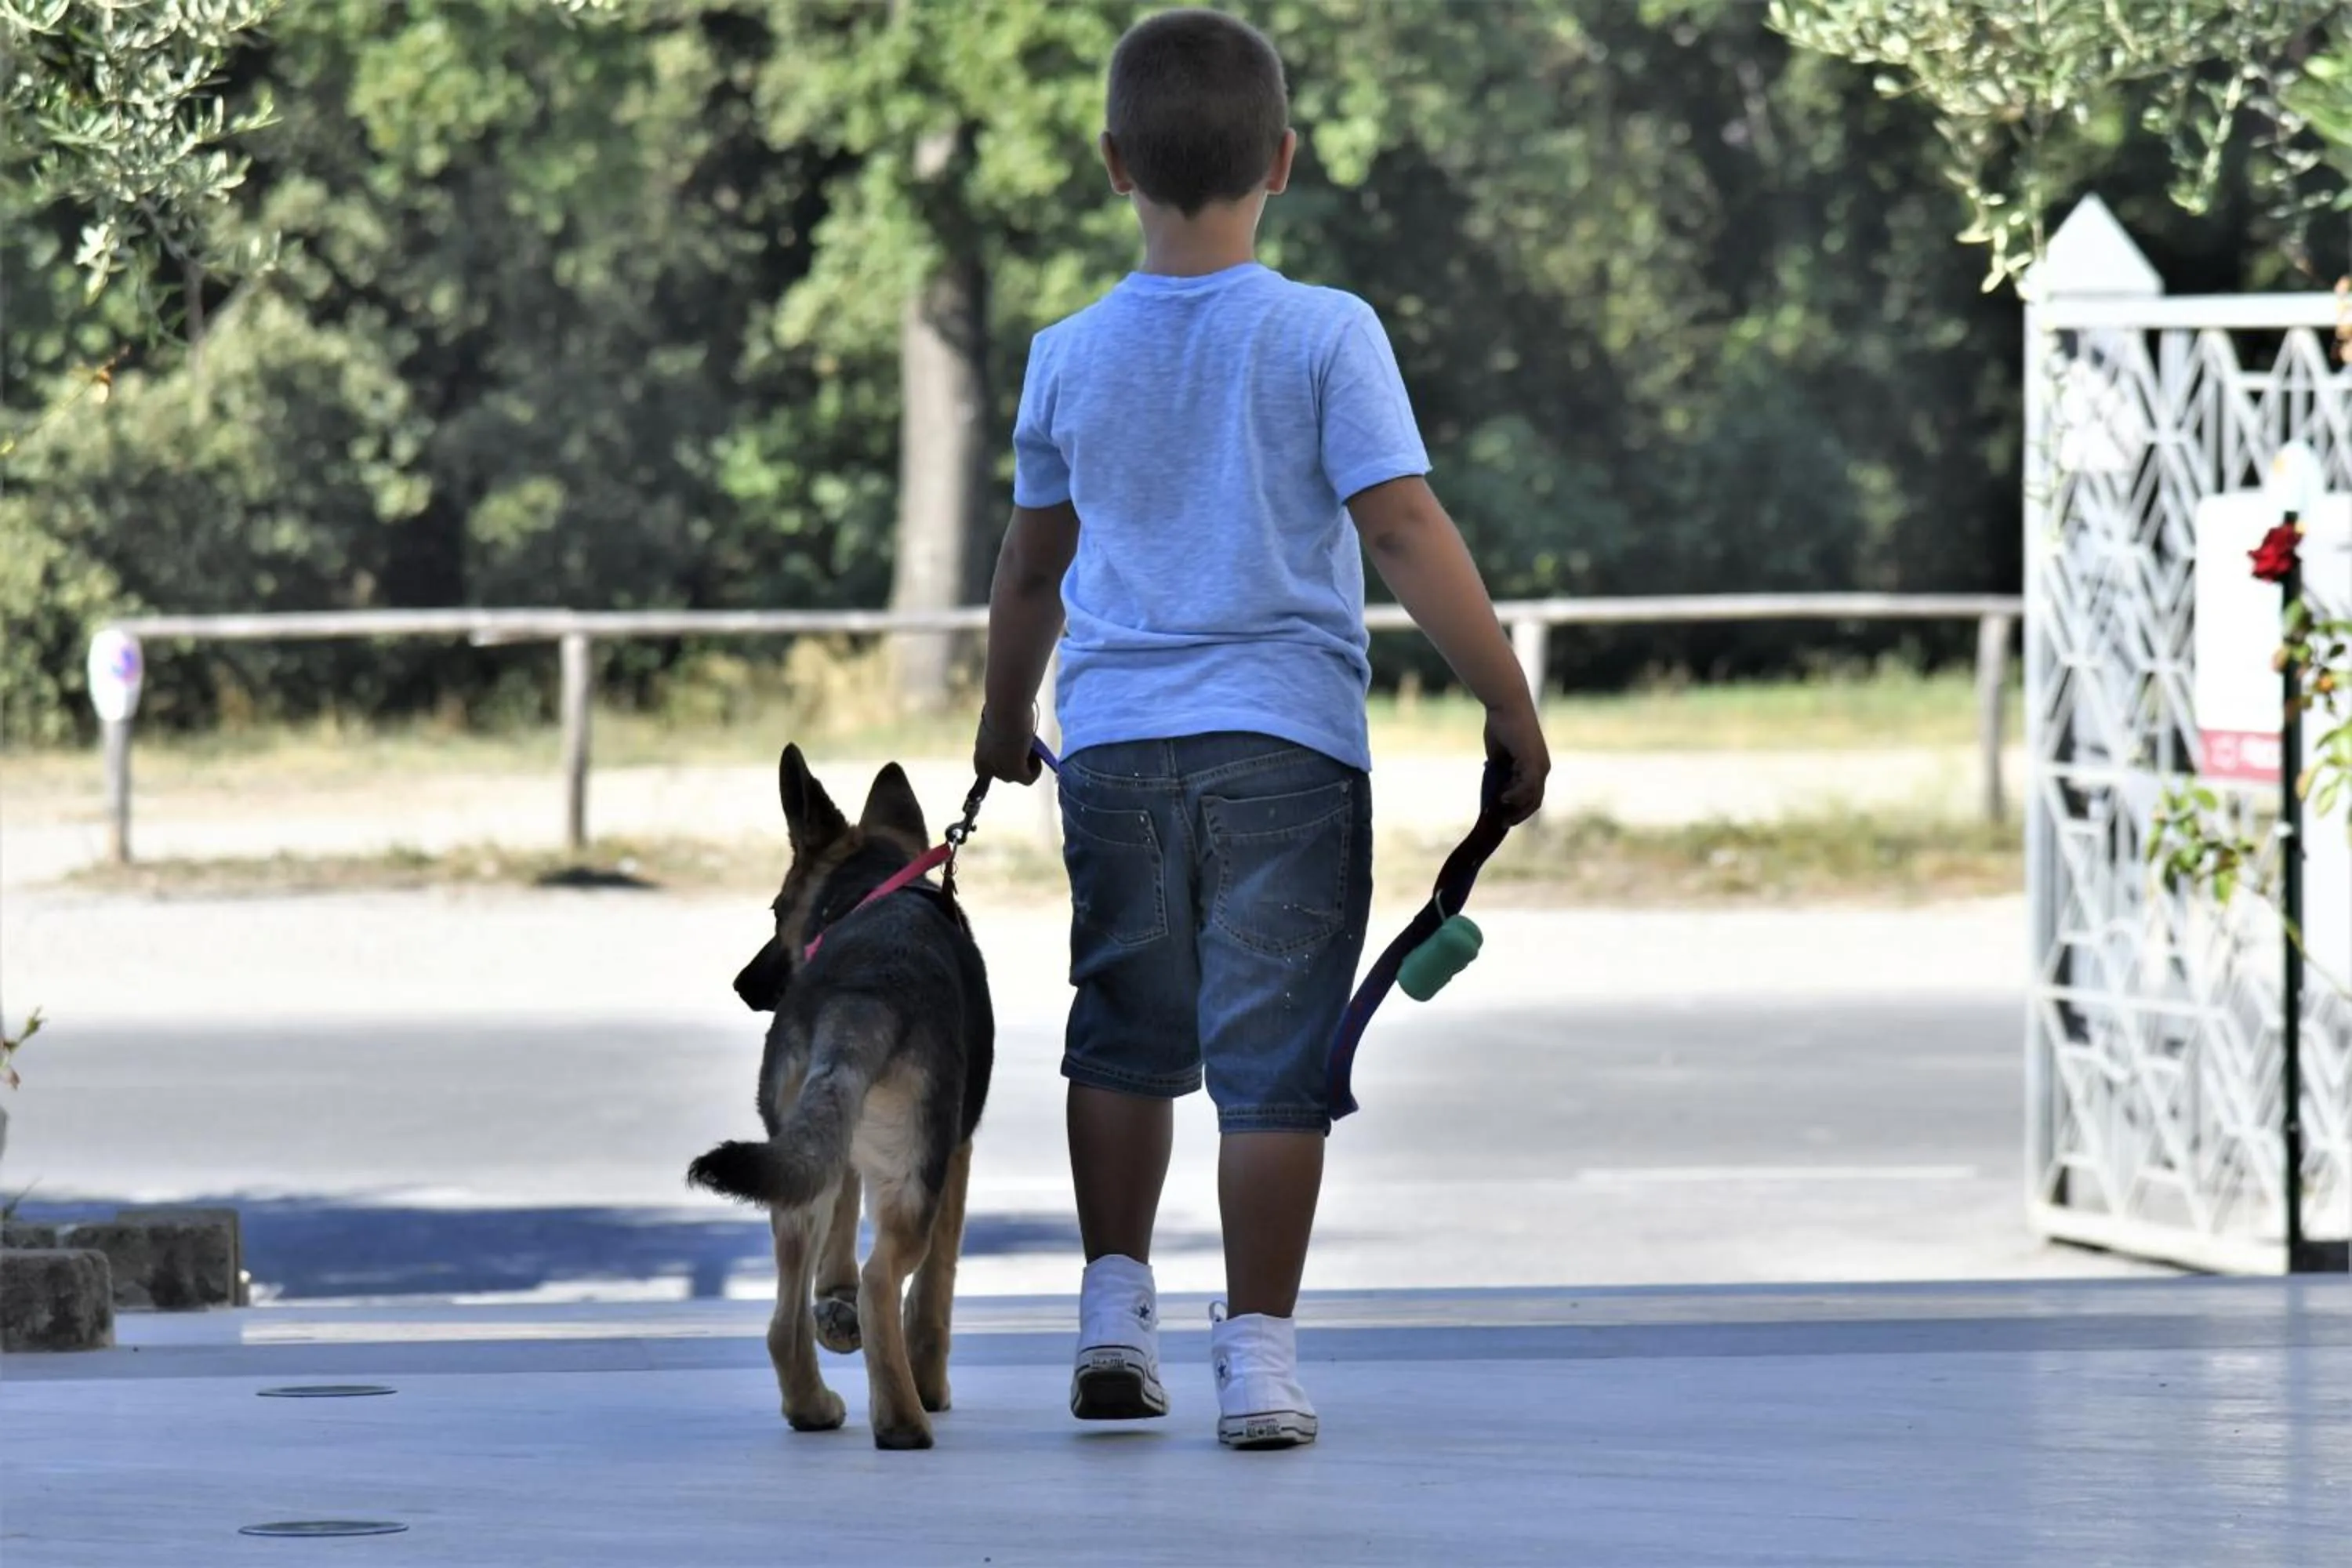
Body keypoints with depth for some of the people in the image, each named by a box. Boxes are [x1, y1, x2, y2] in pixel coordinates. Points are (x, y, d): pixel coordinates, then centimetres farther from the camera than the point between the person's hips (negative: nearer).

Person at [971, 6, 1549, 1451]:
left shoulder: (1073, 357, 5)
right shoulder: (1324, 337, -6)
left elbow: (1034, 566, 17)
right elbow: (1404, 531, -11)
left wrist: (1005, 719, 33)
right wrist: (1512, 706, -4)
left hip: (1118, 745, 3)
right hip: (1287, 741, -3)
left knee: (1126, 1036, 18)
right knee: (1273, 1050, 0)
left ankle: (1116, 1303, 16)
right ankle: (1259, 1352, -1)